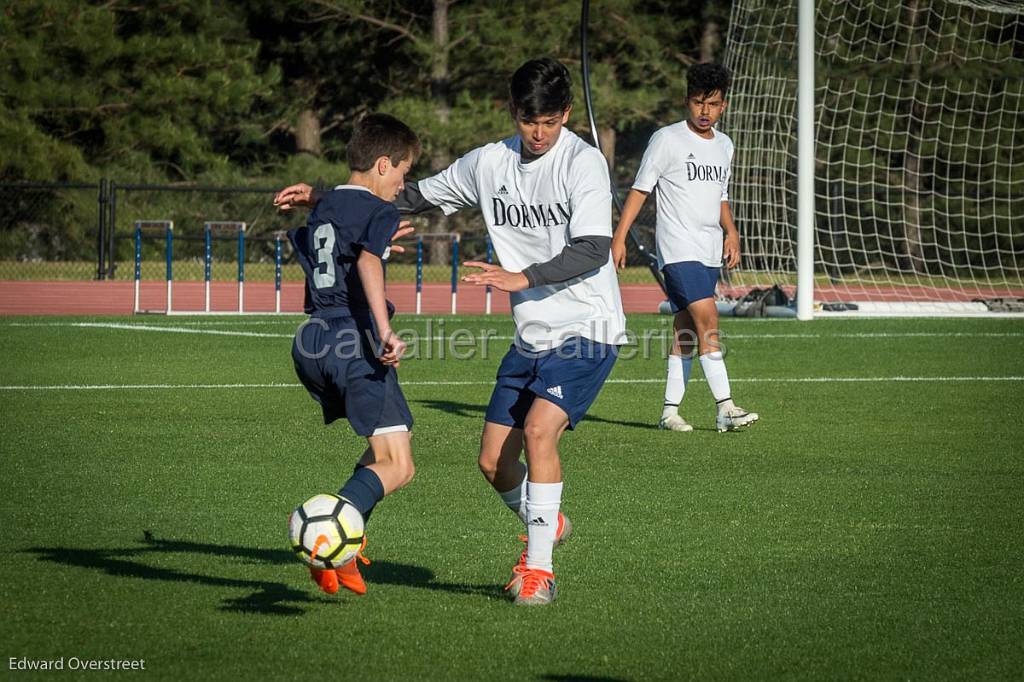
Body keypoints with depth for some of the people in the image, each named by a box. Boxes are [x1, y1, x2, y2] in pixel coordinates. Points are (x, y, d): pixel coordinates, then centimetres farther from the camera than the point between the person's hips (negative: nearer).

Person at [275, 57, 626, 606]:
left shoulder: (583, 163, -13)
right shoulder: (488, 163, 5)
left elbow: (593, 250, -22)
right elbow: (417, 196, 17)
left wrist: (523, 278, -34)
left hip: (586, 332, -7)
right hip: (531, 336, 7)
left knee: (540, 429, -25)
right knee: (494, 462, 5)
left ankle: (538, 568, -15)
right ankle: (547, 525, 35)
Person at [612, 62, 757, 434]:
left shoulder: (724, 145, 16)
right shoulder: (666, 139, -4)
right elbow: (640, 189, -4)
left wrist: (731, 231, 9)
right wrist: (619, 237, -10)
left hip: (710, 251, 7)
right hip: (679, 249, -7)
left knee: (686, 331, 7)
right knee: (708, 320, -18)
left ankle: (669, 411, 12)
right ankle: (725, 408, -23)